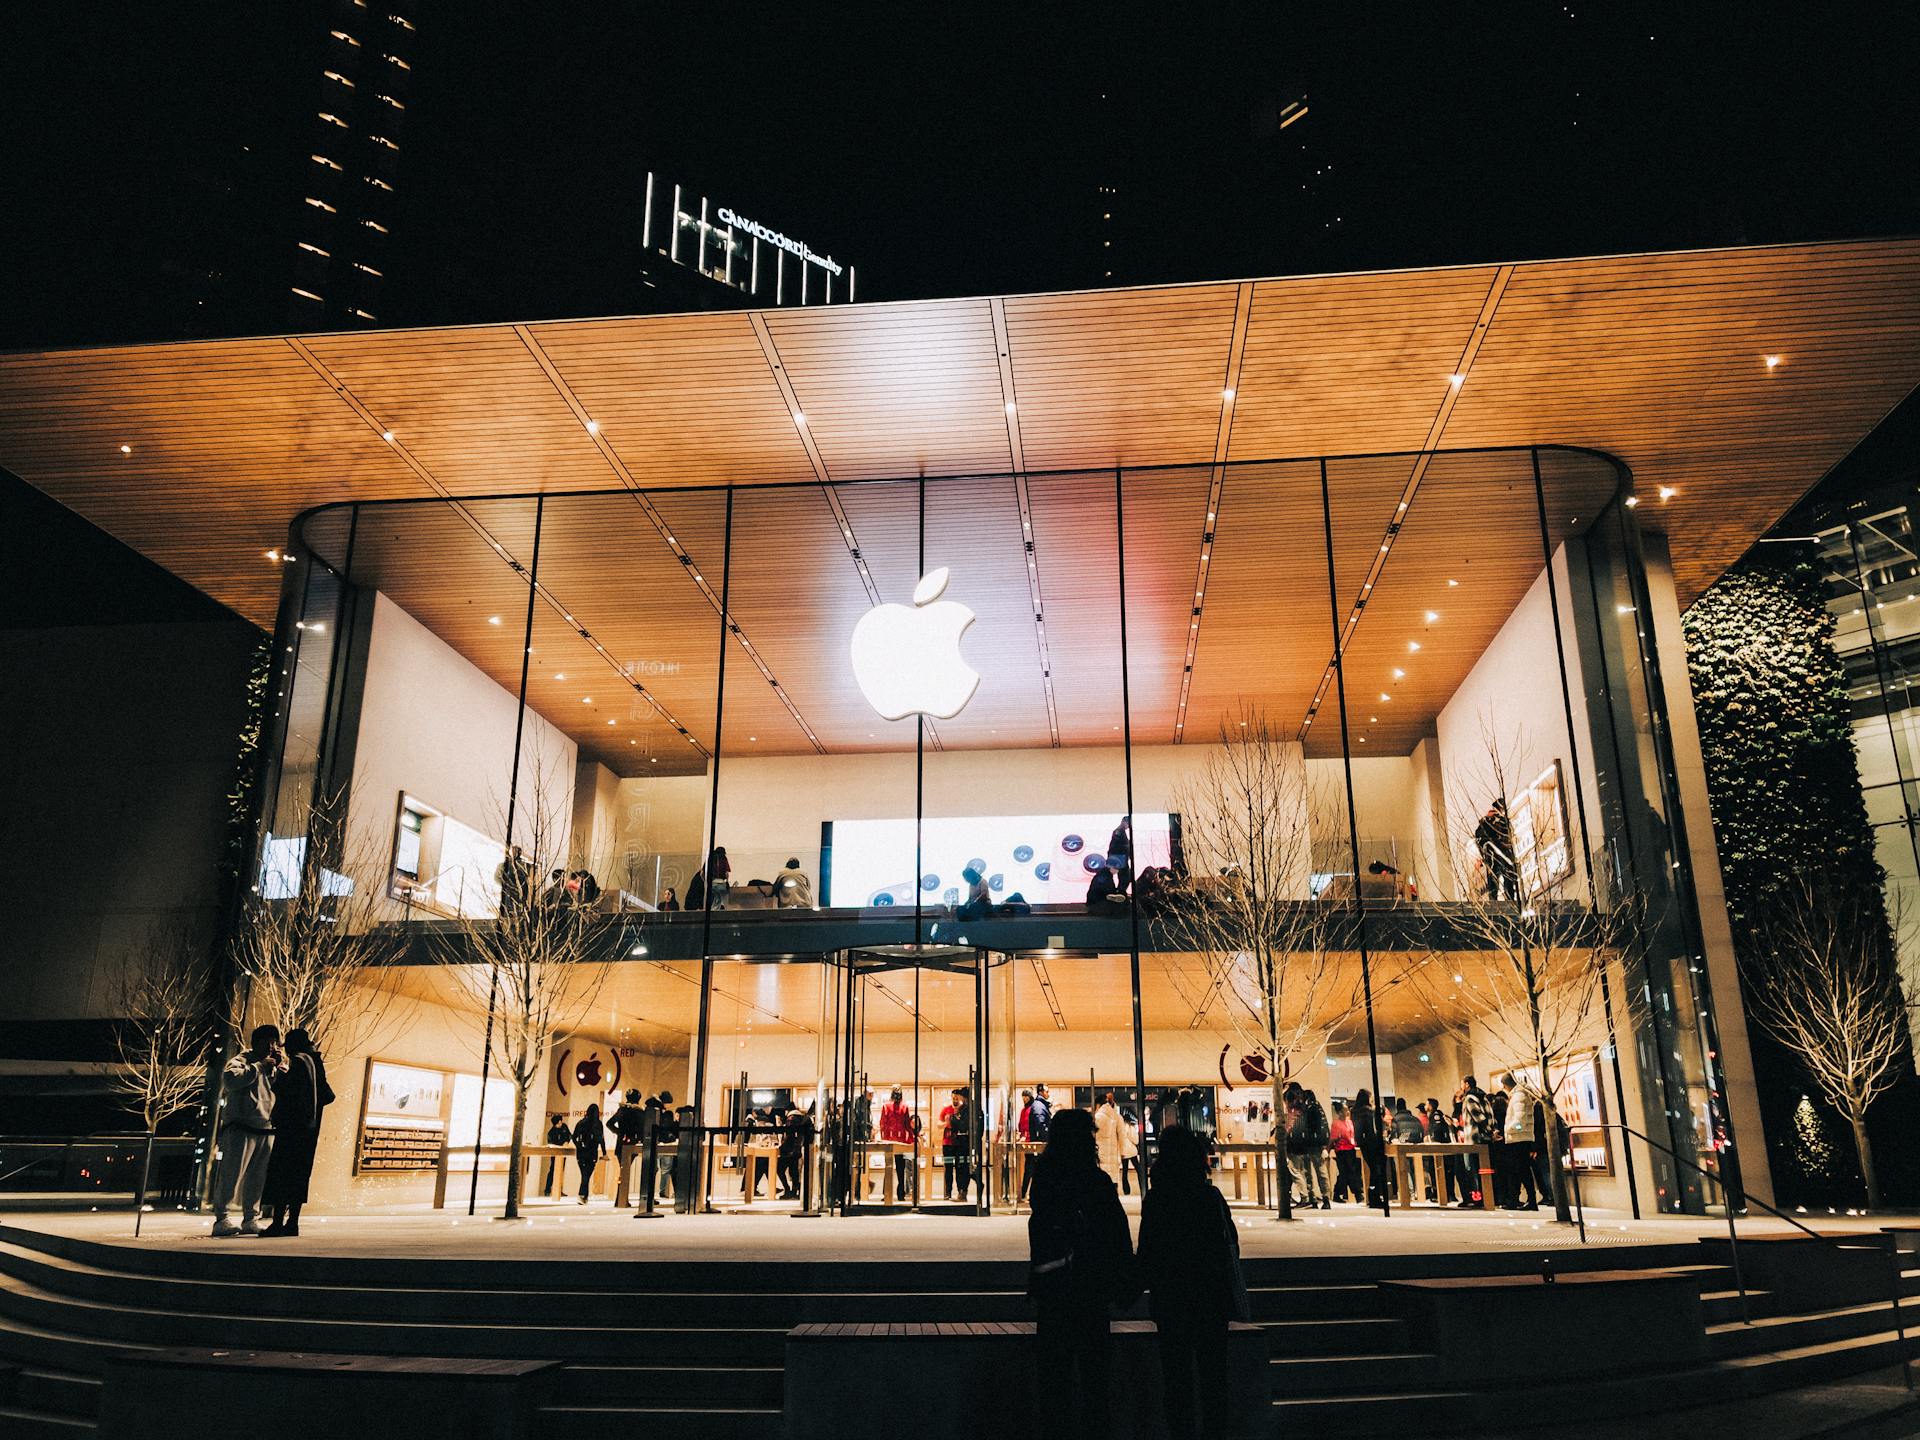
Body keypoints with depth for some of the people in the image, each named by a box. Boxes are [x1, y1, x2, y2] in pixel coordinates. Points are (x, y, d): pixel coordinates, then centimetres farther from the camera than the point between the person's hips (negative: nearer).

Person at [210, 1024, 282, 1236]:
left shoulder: (270, 1068, 21)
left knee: (257, 1179, 7)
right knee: (231, 1175, -8)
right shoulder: (241, 1061, -1)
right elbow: (230, 1078, -22)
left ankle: (251, 1219, 13)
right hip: (241, 1129, -7)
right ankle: (221, 1219, -4)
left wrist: (277, 1068, 2)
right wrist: (259, 1066, -17)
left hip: (266, 1130, 7)